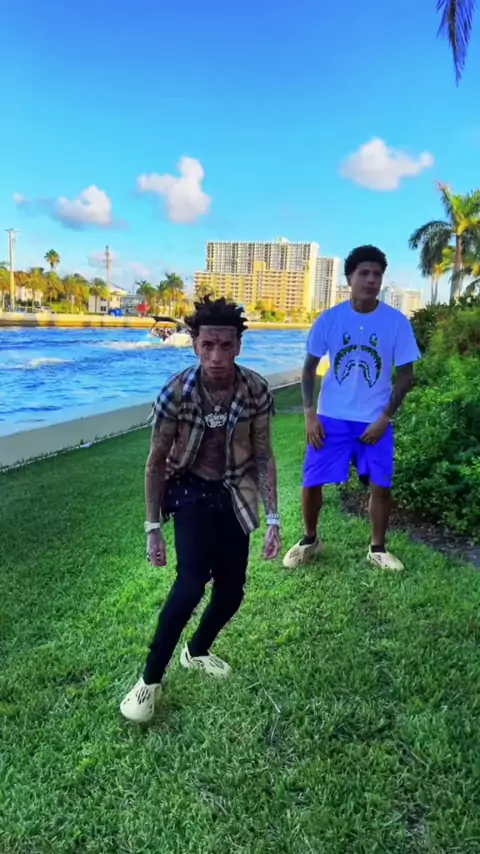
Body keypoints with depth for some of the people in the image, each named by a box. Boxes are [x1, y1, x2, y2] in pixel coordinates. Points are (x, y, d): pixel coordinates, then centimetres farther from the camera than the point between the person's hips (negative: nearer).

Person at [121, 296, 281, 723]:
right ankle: (150, 679, 2)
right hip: (191, 490, -3)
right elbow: (156, 462, -10)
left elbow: (263, 456, -4)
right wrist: (153, 527, -7)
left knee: (232, 591, 9)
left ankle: (197, 651, 40)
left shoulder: (256, 390, -14)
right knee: (192, 581, -22)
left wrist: (273, 518, -6)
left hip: (233, 493, 3)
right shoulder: (177, 392, -20)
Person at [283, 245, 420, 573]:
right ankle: (310, 540, 27)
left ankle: (378, 548, 25)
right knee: (312, 483, 1)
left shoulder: (397, 321, -7)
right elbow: (310, 367, 2)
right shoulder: (329, 318, -5)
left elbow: (406, 375, -1)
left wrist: (385, 418, -9)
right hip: (331, 417, 0)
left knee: (381, 486, 1)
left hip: (375, 420, 0)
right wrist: (309, 414, -7)